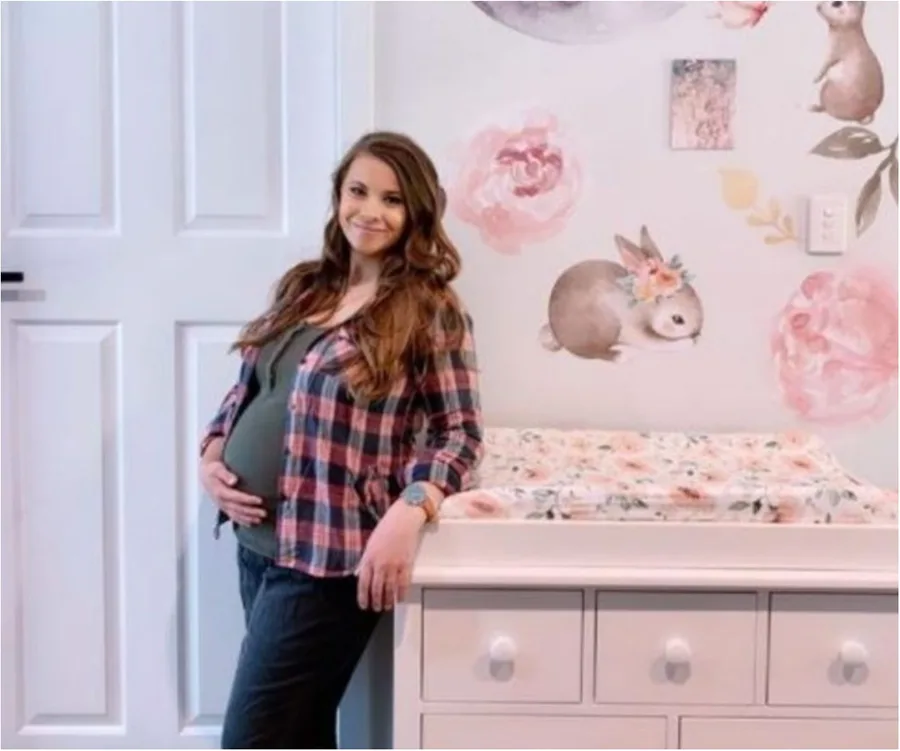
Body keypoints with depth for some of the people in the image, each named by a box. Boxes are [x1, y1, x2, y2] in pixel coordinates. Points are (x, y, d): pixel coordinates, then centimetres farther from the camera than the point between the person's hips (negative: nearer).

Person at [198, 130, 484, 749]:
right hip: (255, 539, 7)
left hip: (326, 557, -7)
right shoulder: (303, 286, 10)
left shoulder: (431, 309, -9)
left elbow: (461, 433, -10)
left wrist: (408, 514, -24)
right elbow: (247, 386, 18)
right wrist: (212, 455, 2)